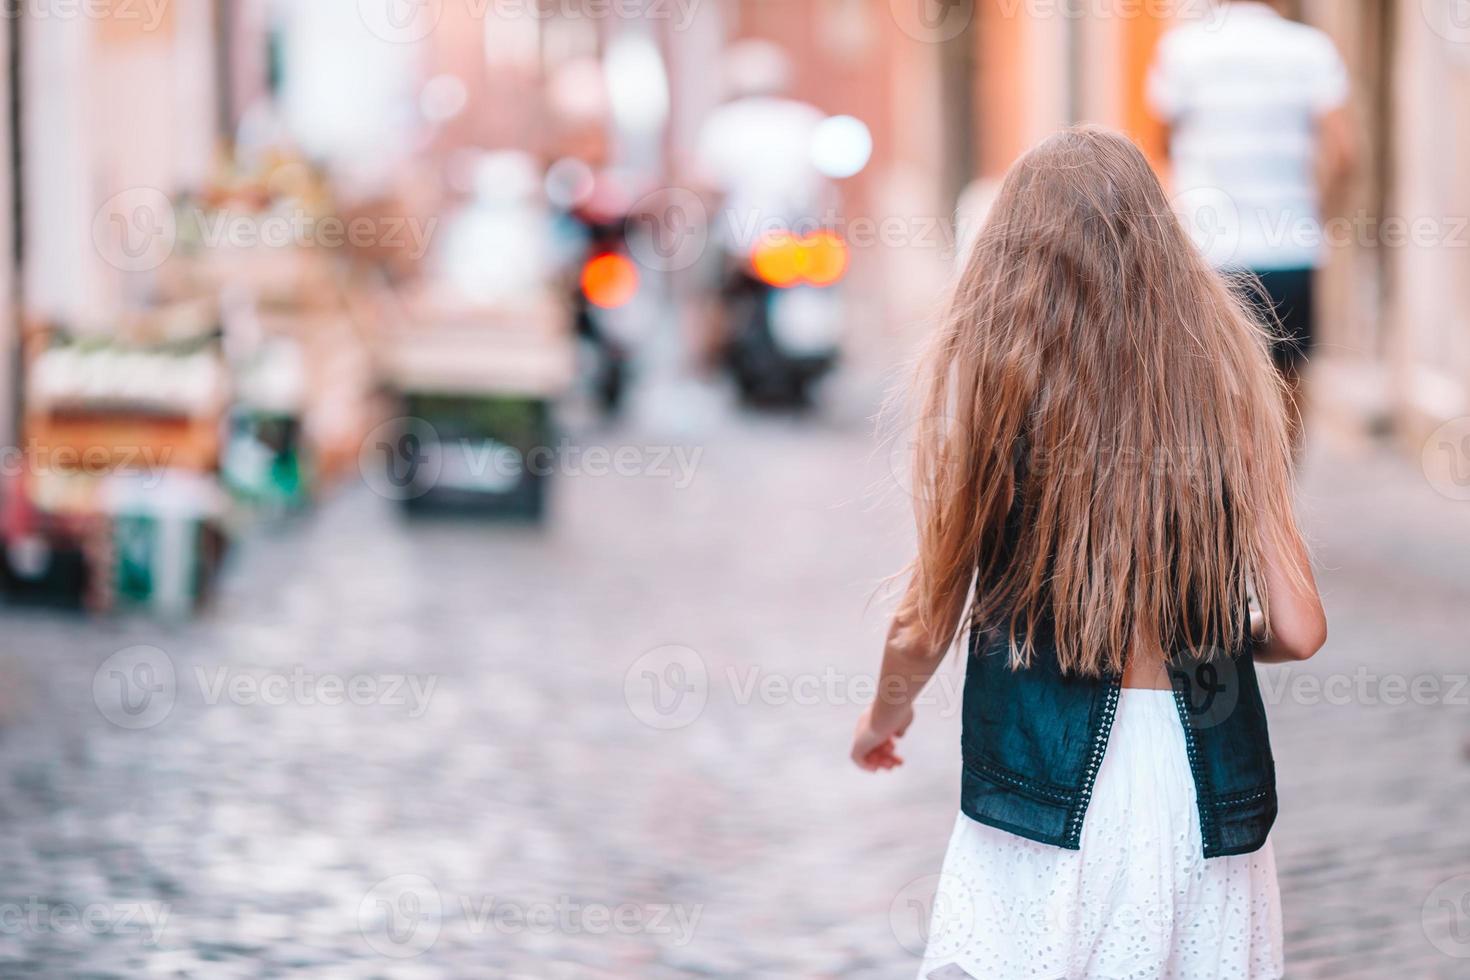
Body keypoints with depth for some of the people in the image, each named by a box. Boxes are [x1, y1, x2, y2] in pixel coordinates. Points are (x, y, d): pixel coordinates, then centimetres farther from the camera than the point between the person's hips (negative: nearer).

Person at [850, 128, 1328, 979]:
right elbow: (1298, 630, -3)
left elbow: (926, 629, -1)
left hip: (1046, 783, -2)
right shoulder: (1229, 373, -1)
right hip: (1206, 779, 2)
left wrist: (885, 715, 21)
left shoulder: (983, 377, -6)